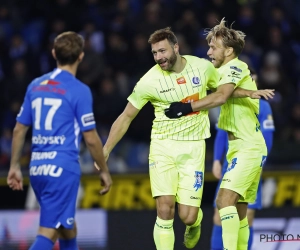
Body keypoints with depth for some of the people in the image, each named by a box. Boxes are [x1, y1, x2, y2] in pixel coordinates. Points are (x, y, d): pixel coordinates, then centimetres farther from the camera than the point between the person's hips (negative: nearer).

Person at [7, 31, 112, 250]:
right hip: (63, 168, -7)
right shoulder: (79, 90, -8)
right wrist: (104, 171, 5)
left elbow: (19, 129, 13)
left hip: (37, 167, 7)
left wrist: (15, 166, 21)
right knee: (49, 232, -10)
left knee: (67, 227, 22)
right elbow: (91, 139, -7)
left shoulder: (36, 85, 10)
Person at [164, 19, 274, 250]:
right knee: (239, 210, 10)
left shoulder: (235, 67, -10)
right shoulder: (230, 71, 20)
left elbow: (221, 97, -26)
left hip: (248, 148, -10)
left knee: (225, 198, -21)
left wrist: (187, 108, -31)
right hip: (245, 147, 10)